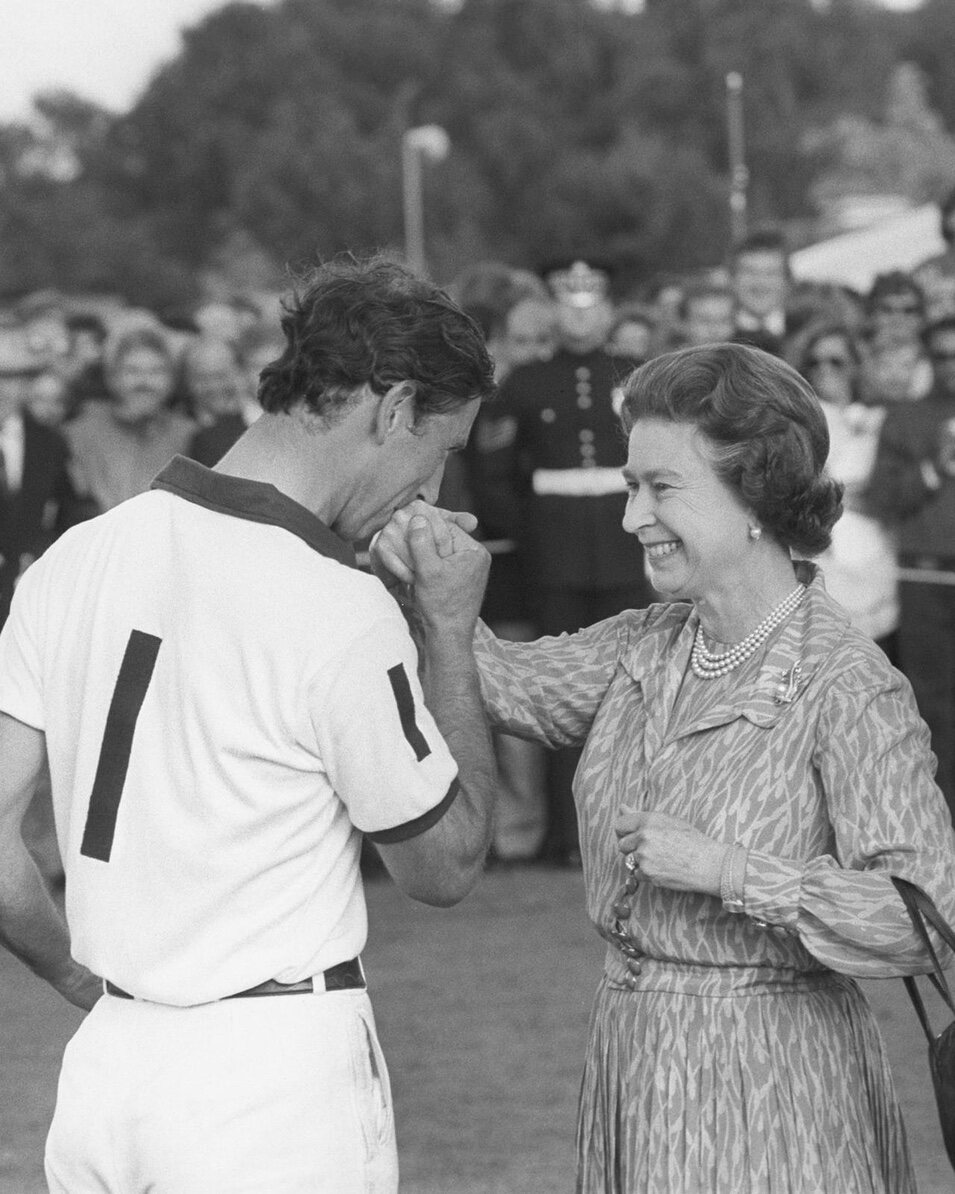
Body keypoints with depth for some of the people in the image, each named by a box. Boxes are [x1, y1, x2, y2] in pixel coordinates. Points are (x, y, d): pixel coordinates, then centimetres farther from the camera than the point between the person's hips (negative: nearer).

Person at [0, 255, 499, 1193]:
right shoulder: (339, 612, -15)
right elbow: (447, 864, -3)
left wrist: (84, 979, 16)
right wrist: (452, 627, 3)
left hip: (105, 1060, 6)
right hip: (277, 1072, -6)